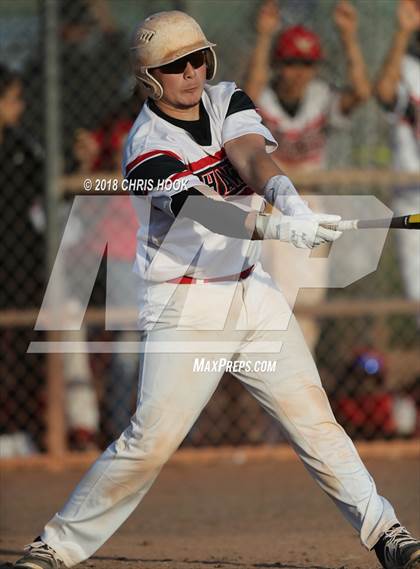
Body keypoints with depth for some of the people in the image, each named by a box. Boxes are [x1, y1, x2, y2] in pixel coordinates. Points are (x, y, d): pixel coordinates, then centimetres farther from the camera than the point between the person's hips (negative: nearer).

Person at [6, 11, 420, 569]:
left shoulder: (226, 101, 3)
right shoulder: (148, 150, -15)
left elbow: (252, 157, -17)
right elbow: (207, 213, -30)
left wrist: (287, 197, -39)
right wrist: (280, 228, -46)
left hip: (251, 291, 5)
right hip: (185, 308, -5)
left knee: (313, 416, -1)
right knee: (152, 439, -10)